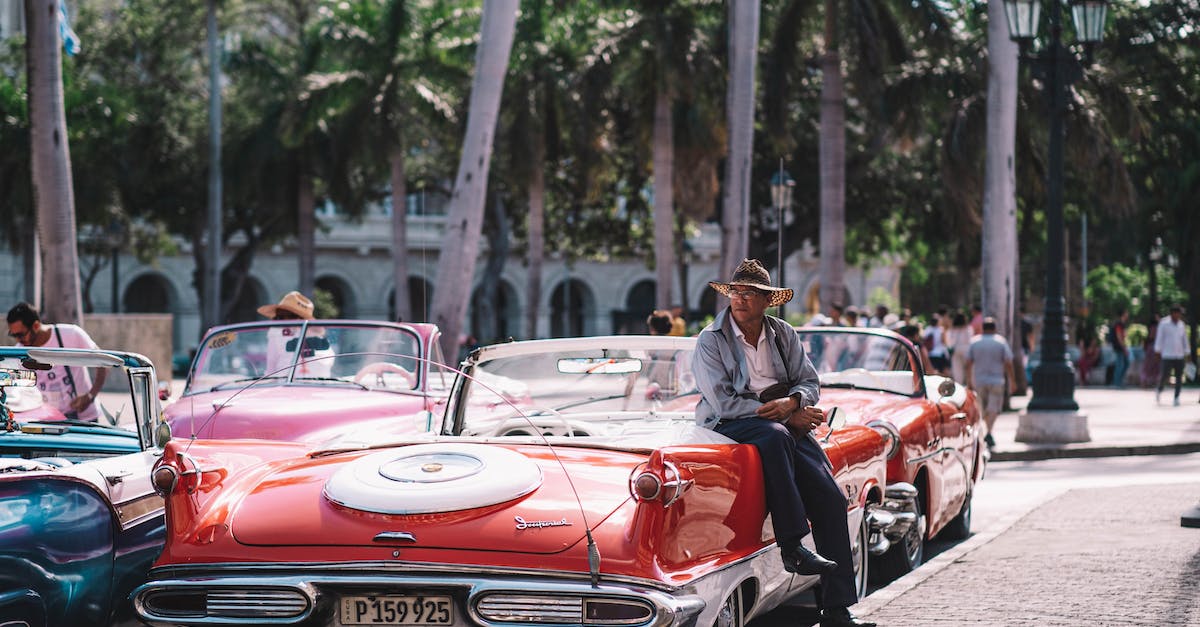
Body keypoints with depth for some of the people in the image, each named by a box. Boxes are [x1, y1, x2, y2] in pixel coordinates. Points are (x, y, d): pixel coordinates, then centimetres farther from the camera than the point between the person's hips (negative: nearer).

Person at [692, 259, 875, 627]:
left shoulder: (783, 334, 11)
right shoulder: (711, 341, -4)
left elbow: (810, 383, 8)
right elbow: (724, 403, -12)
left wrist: (791, 403, -16)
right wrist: (783, 416, -15)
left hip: (787, 421, 5)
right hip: (730, 426, -5)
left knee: (831, 499, -13)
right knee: (776, 437, -39)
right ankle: (792, 548, -37)